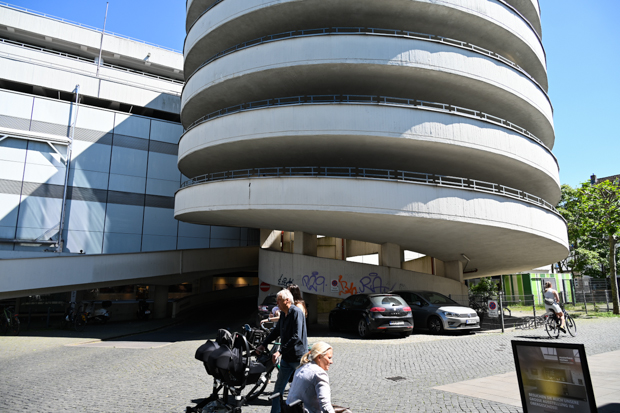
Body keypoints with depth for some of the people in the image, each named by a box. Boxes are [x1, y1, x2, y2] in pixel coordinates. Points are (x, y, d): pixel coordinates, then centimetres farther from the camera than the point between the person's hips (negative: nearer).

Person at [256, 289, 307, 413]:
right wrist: (263, 344, 15)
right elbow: (276, 331, 22)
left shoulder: (296, 312, -19)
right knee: (278, 388, 9)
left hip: (298, 357, -8)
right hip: (286, 357, 8)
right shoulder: (283, 313, 9)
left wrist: (280, 351, -25)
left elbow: (296, 337, -25)